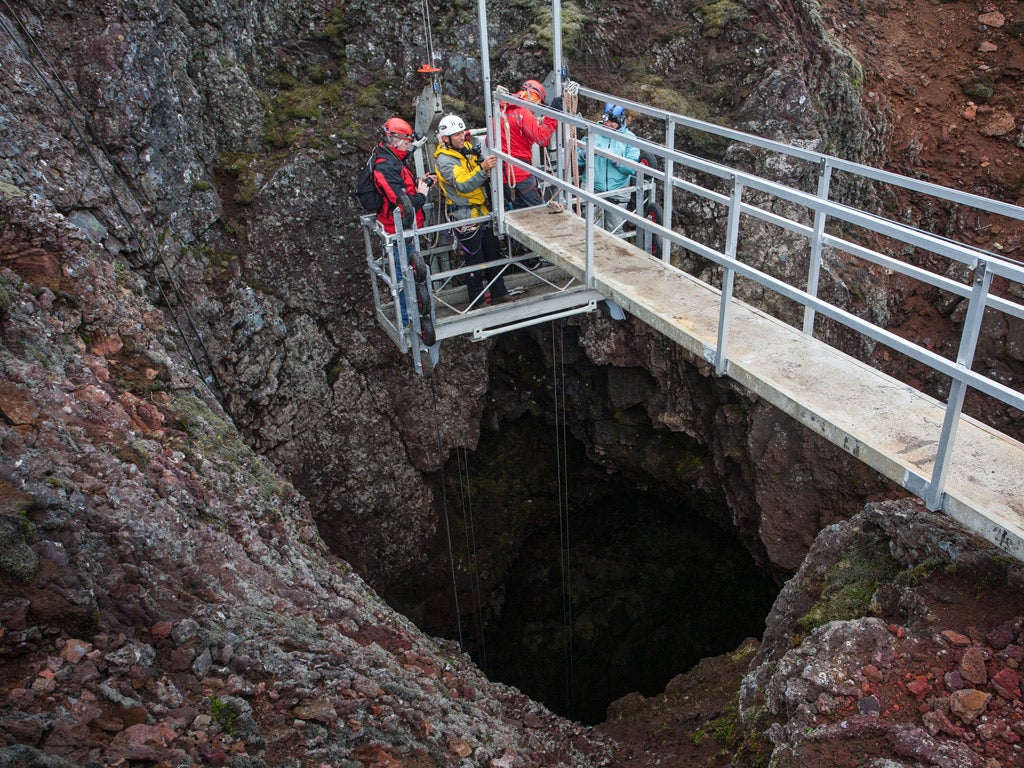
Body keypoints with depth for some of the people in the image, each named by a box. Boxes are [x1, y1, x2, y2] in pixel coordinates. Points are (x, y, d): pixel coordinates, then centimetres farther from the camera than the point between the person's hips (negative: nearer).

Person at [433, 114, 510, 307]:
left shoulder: (467, 148, 8)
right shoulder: (444, 160, -17)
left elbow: (480, 179, 17)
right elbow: (463, 185, -30)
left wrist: (489, 166, -5)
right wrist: (482, 168, -41)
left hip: (482, 211, 8)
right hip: (465, 216, -8)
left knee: (493, 252, 15)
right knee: (474, 259, -1)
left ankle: (498, 292, 29)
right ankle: (477, 301, 12)